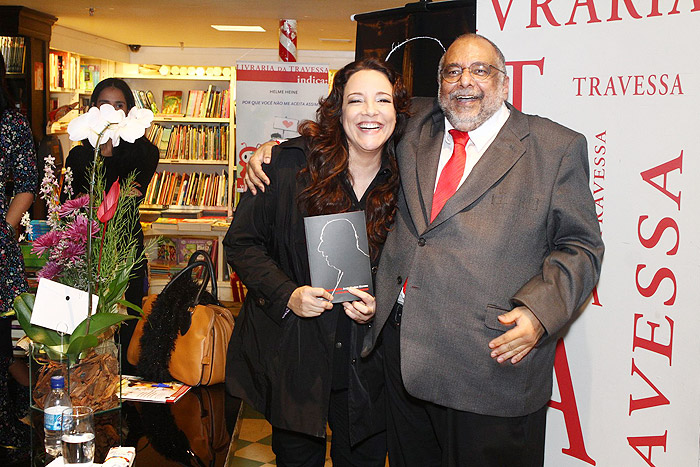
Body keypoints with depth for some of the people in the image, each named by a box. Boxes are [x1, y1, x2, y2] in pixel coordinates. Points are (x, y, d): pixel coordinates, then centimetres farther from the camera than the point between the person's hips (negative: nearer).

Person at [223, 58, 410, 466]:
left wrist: (378, 306, -11)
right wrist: (286, 296, -17)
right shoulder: (293, 164, -9)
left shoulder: (404, 182, -2)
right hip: (293, 358, -2)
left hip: (366, 367, 2)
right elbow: (242, 242, -4)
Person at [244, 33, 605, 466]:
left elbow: (580, 245, -2)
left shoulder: (556, 147, 0)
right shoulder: (416, 126, 11)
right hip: (403, 340, 4)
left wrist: (539, 313, -17)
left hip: (492, 358, -4)